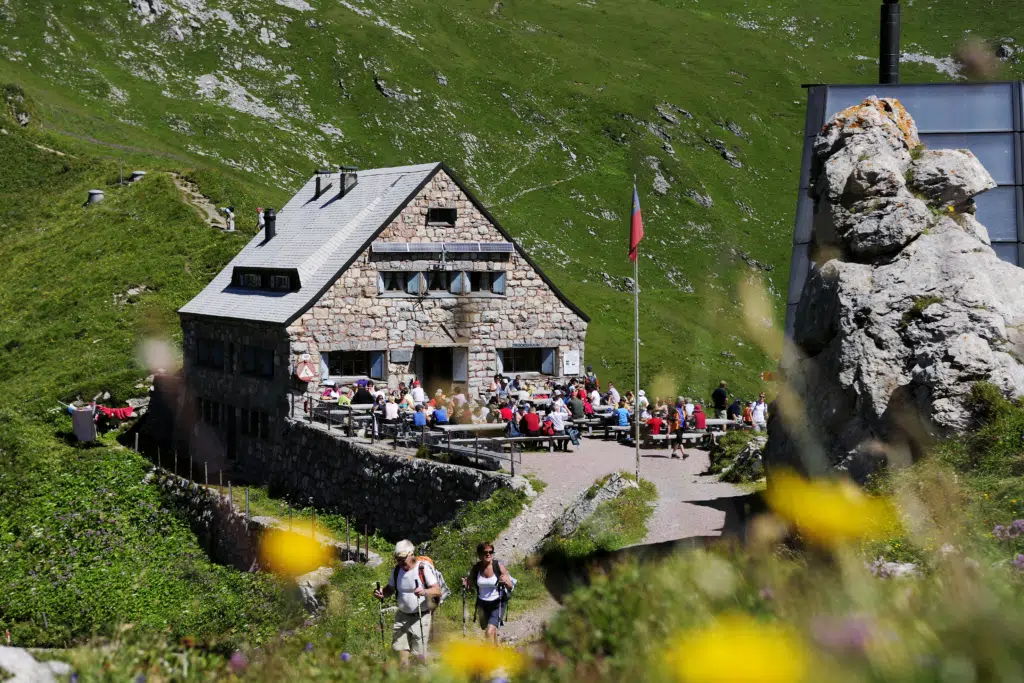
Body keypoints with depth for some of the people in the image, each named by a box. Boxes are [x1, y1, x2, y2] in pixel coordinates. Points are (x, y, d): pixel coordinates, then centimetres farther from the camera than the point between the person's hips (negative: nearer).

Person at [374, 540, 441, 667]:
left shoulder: (424, 568, -11)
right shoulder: (397, 570, 5)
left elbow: (437, 591, -16)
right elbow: (390, 589, 15)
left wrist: (424, 592, -37)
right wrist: (382, 594, -9)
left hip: (420, 617, -5)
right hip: (402, 616, 5)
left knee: (419, 654, -2)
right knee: (400, 649, -1)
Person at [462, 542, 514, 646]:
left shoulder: (499, 566, -13)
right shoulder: (475, 568, -6)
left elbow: (510, 587, -8)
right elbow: (471, 586, 5)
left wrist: (505, 582, -30)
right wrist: (465, 584, -17)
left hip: (496, 604, -4)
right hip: (482, 604, 4)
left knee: (489, 632, -19)